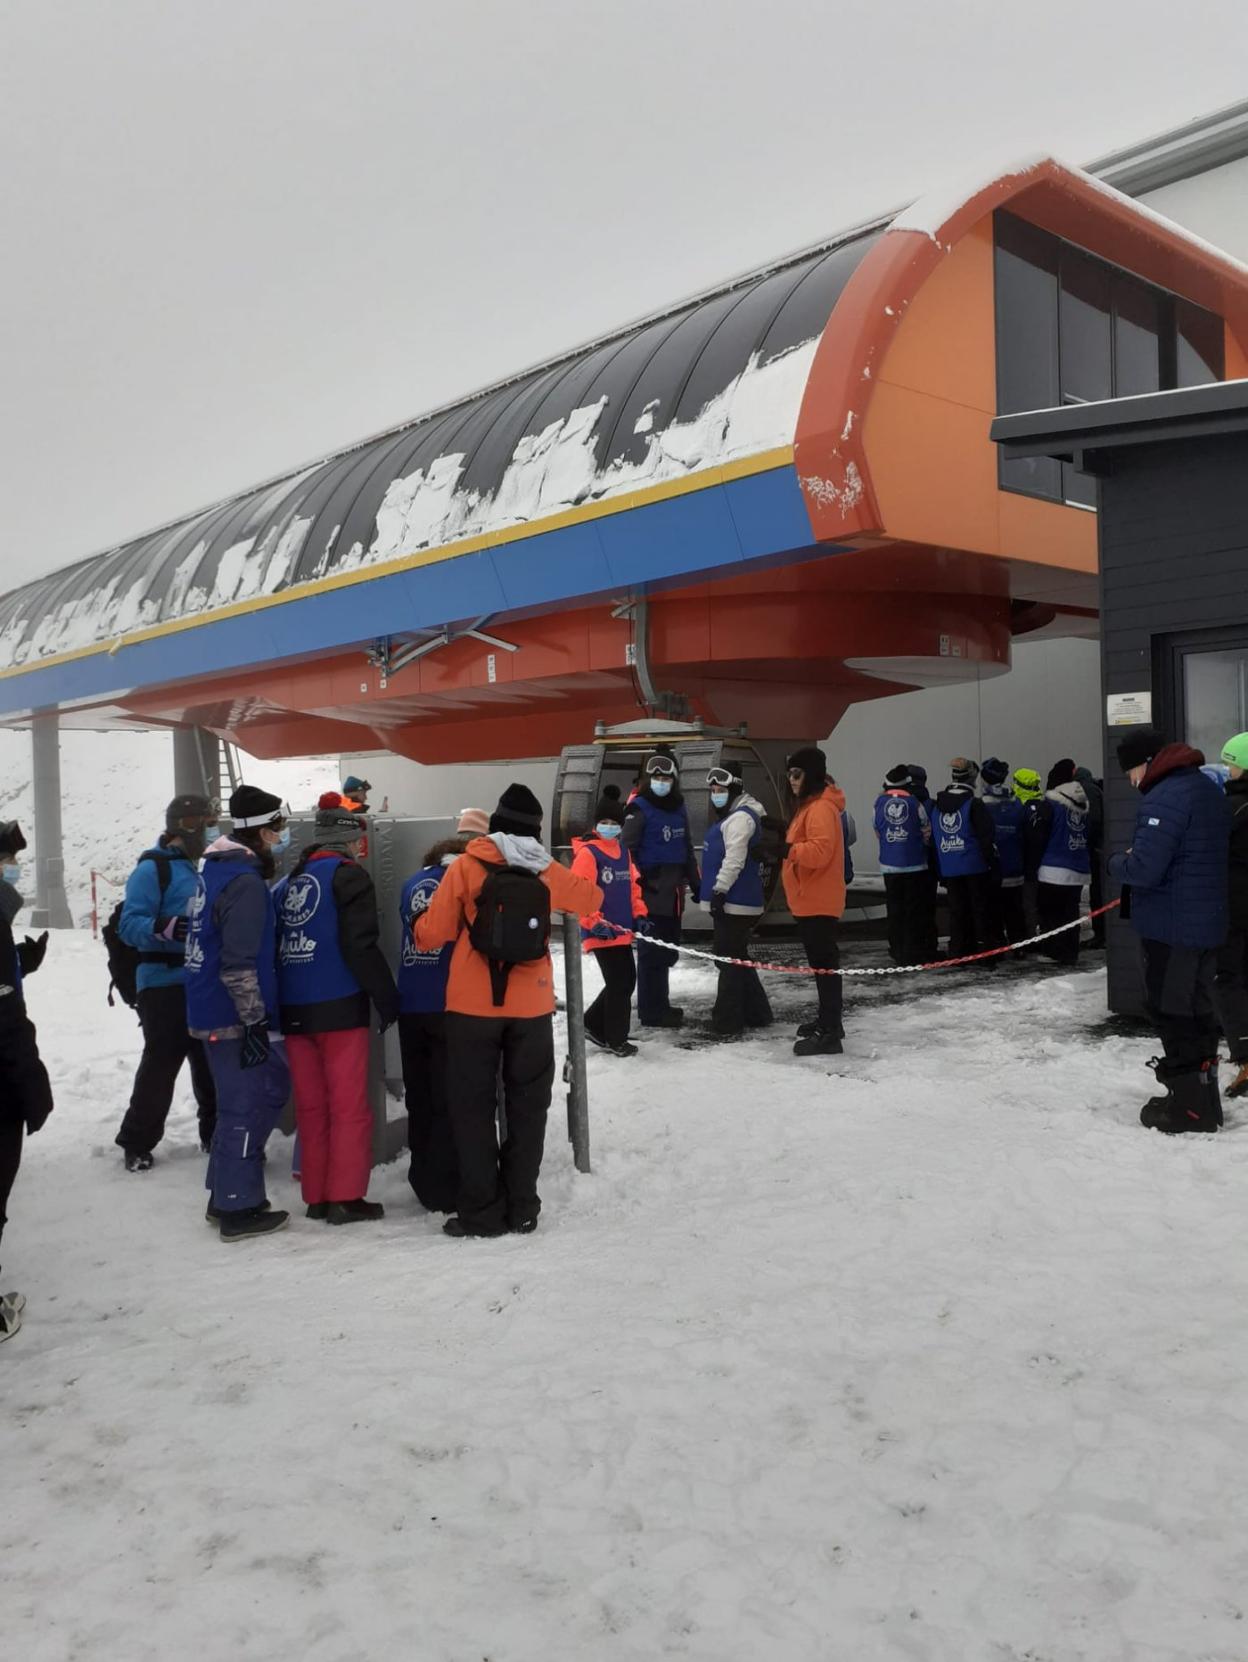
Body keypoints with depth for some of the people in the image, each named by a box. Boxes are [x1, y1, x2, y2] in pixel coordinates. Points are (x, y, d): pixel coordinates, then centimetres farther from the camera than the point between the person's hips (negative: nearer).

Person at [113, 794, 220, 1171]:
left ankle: (215, 1133, 23)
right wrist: (163, 927, -36)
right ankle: (137, 1143, 9)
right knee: (160, 1065, -5)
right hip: (165, 986, -8)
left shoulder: (196, 869, 16)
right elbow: (129, 925, -20)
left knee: (211, 1063, 12)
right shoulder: (153, 868, -11)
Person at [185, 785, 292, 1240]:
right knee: (246, 1104, -1)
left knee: (270, 1086, 18)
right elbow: (240, 963, -24)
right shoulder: (245, 882, -18)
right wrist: (255, 1021, -21)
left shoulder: (217, 869, 13)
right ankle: (238, 1209, 8)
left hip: (211, 1009, 10)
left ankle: (226, 1195, 25)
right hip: (234, 1016, -10)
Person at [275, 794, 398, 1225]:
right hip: (339, 1007, -6)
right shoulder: (348, 875, -5)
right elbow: (360, 947, -14)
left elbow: (272, 946, 15)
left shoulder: (287, 883, 16)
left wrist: (281, 1005, 17)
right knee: (349, 1106, 0)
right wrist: (386, 998, -7)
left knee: (311, 1106, 12)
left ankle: (316, 1196, 17)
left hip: (294, 1009, 7)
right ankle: (345, 1198, 1)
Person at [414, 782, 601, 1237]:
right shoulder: (547, 872, 3)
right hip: (531, 1007, 2)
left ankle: (481, 1211, 6)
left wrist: (420, 923, 19)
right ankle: (522, 1208, 15)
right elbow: (593, 898, 22)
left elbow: (431, 934, -4)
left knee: (474, 1107, 7)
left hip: (472, 1005, -2)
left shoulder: (467, 866, -4)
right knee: (527, 1106, 12)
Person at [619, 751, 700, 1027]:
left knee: (668, 949, 14)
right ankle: (651, 1011, -1)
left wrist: (695, 882, 23)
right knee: (653, 950, -7)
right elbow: (626, 849, -11)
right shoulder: (640, 809, -8)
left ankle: (660, 1003, 26)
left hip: (673, 891, 8)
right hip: (652, 891, -8)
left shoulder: (679, 808, 14)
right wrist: (638, 880, -16)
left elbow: (686, 848, 23)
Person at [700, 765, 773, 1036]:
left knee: (730, 960, -6)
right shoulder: (729, 816, 20)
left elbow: (734, 859, -23)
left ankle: (728, 1022, -1)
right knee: (737, 958, 17)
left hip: (735, 901, -11)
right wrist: (716, 892, 25)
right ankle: (756, 1014, 25)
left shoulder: (741, 817, -14)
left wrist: (719, 890, -22)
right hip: (733, 901, 11)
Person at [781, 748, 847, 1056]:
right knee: (821, 963, 19)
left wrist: (787, 849, -35)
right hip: (809, 899, 11)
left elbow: (821, 850, -28)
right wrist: (783, 839, 12)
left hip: (818, 901, -11)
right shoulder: (809, 804, 16)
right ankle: (828, 1020, 31)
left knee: (825, 963, -9)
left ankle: (829, 1034, -8)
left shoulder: (821, 807, -17)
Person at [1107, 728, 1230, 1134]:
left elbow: (1143, 869, -26)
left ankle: (1189, 1106, 6)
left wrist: (1116, 862, -4)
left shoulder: (1165, 798, -20)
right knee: (1196, 1012, 18)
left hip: (1169, 928, -10)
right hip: (1206, 924, 10)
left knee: (1172, 1014, 0)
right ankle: (1203, 1100, 27)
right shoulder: (1209, 790, 12)